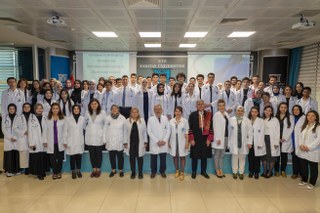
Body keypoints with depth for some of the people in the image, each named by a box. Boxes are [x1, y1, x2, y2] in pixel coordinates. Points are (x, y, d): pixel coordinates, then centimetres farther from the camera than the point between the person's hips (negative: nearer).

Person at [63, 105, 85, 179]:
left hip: (80, 141, 1)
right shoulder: (68, 119, -2)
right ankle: (73, 172, 14)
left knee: (79, 156, 4)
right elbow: (65, 130, 0)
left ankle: (78, 171, 19)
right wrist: (64, 141, -3)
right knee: (72, 157, 2)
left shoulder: (83, 118, 2)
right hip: (71, 141, -1)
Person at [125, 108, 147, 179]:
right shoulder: (127, 121, 2)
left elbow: (144, 132, 3)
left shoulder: (142, 120, 1)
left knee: (140, 157, 7)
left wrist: (145, 142, 0)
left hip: (139, 143, -1)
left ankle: (140, 172, 20)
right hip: (131, 143, 1)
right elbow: (126, 132, 3)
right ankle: (133, 172, 21)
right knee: (132, 158, 8)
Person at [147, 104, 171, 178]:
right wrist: (157, 141, -11)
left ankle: (162, 171, 24)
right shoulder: (150, 119, -2)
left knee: (163, 158, 7)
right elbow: (149, 132, -5)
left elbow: (168, 130, 4)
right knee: (154, 158, 6)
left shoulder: (165, 118, 5)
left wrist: (164, 140, -7)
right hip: (154, 143, -1)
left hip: (164, 142, 1)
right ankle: (153, 171, 23)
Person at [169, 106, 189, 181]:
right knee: (175, 156, 10)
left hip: (182, 141, -2)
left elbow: (186, 132, -3)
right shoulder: (171, 121, 2)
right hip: (173, 141, 2)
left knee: (182, 157, 2)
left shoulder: (185, 121, -3)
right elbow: (169, 132, 6)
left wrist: (187, 142, -6)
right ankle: (177, 171, 26)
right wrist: (169, 142, 4)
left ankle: (182, 173, 11)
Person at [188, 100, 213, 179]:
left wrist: (209, 139, -5)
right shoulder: (192, 115, -1)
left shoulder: (209, 114, 2)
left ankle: (203, 171, 25)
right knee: (194, 156, 7)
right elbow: (190, 128, -3)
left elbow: (211, 127, 1)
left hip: (205, 139, 1)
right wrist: (191, 139, -9)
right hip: (195, 139, -1)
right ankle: (194, 172, 21)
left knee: (204, 156, 10)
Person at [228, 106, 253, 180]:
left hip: (244, 143, 0)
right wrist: (229, 142, 3)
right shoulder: (231, 119, 0)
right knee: (235, 158, 6)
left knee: (242, 158, 8)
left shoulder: (247, 120, 0)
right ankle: (235, 172, 19)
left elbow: (250, 132, -1)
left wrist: (249, 142, -7)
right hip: (234, 142, 0)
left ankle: (241, 172, 20)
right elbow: (229, 131, 2)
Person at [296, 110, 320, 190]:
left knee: (313, 168, 6)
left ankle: (312, 183, 19)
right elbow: (300, 136, 10)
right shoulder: (304, 126, 14)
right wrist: (300, 145, -7)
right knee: (303, 167, 14)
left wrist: (309, 147, -19)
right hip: (303, 151, 6)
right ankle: (304, 180, 30)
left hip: (313, 152, -5)